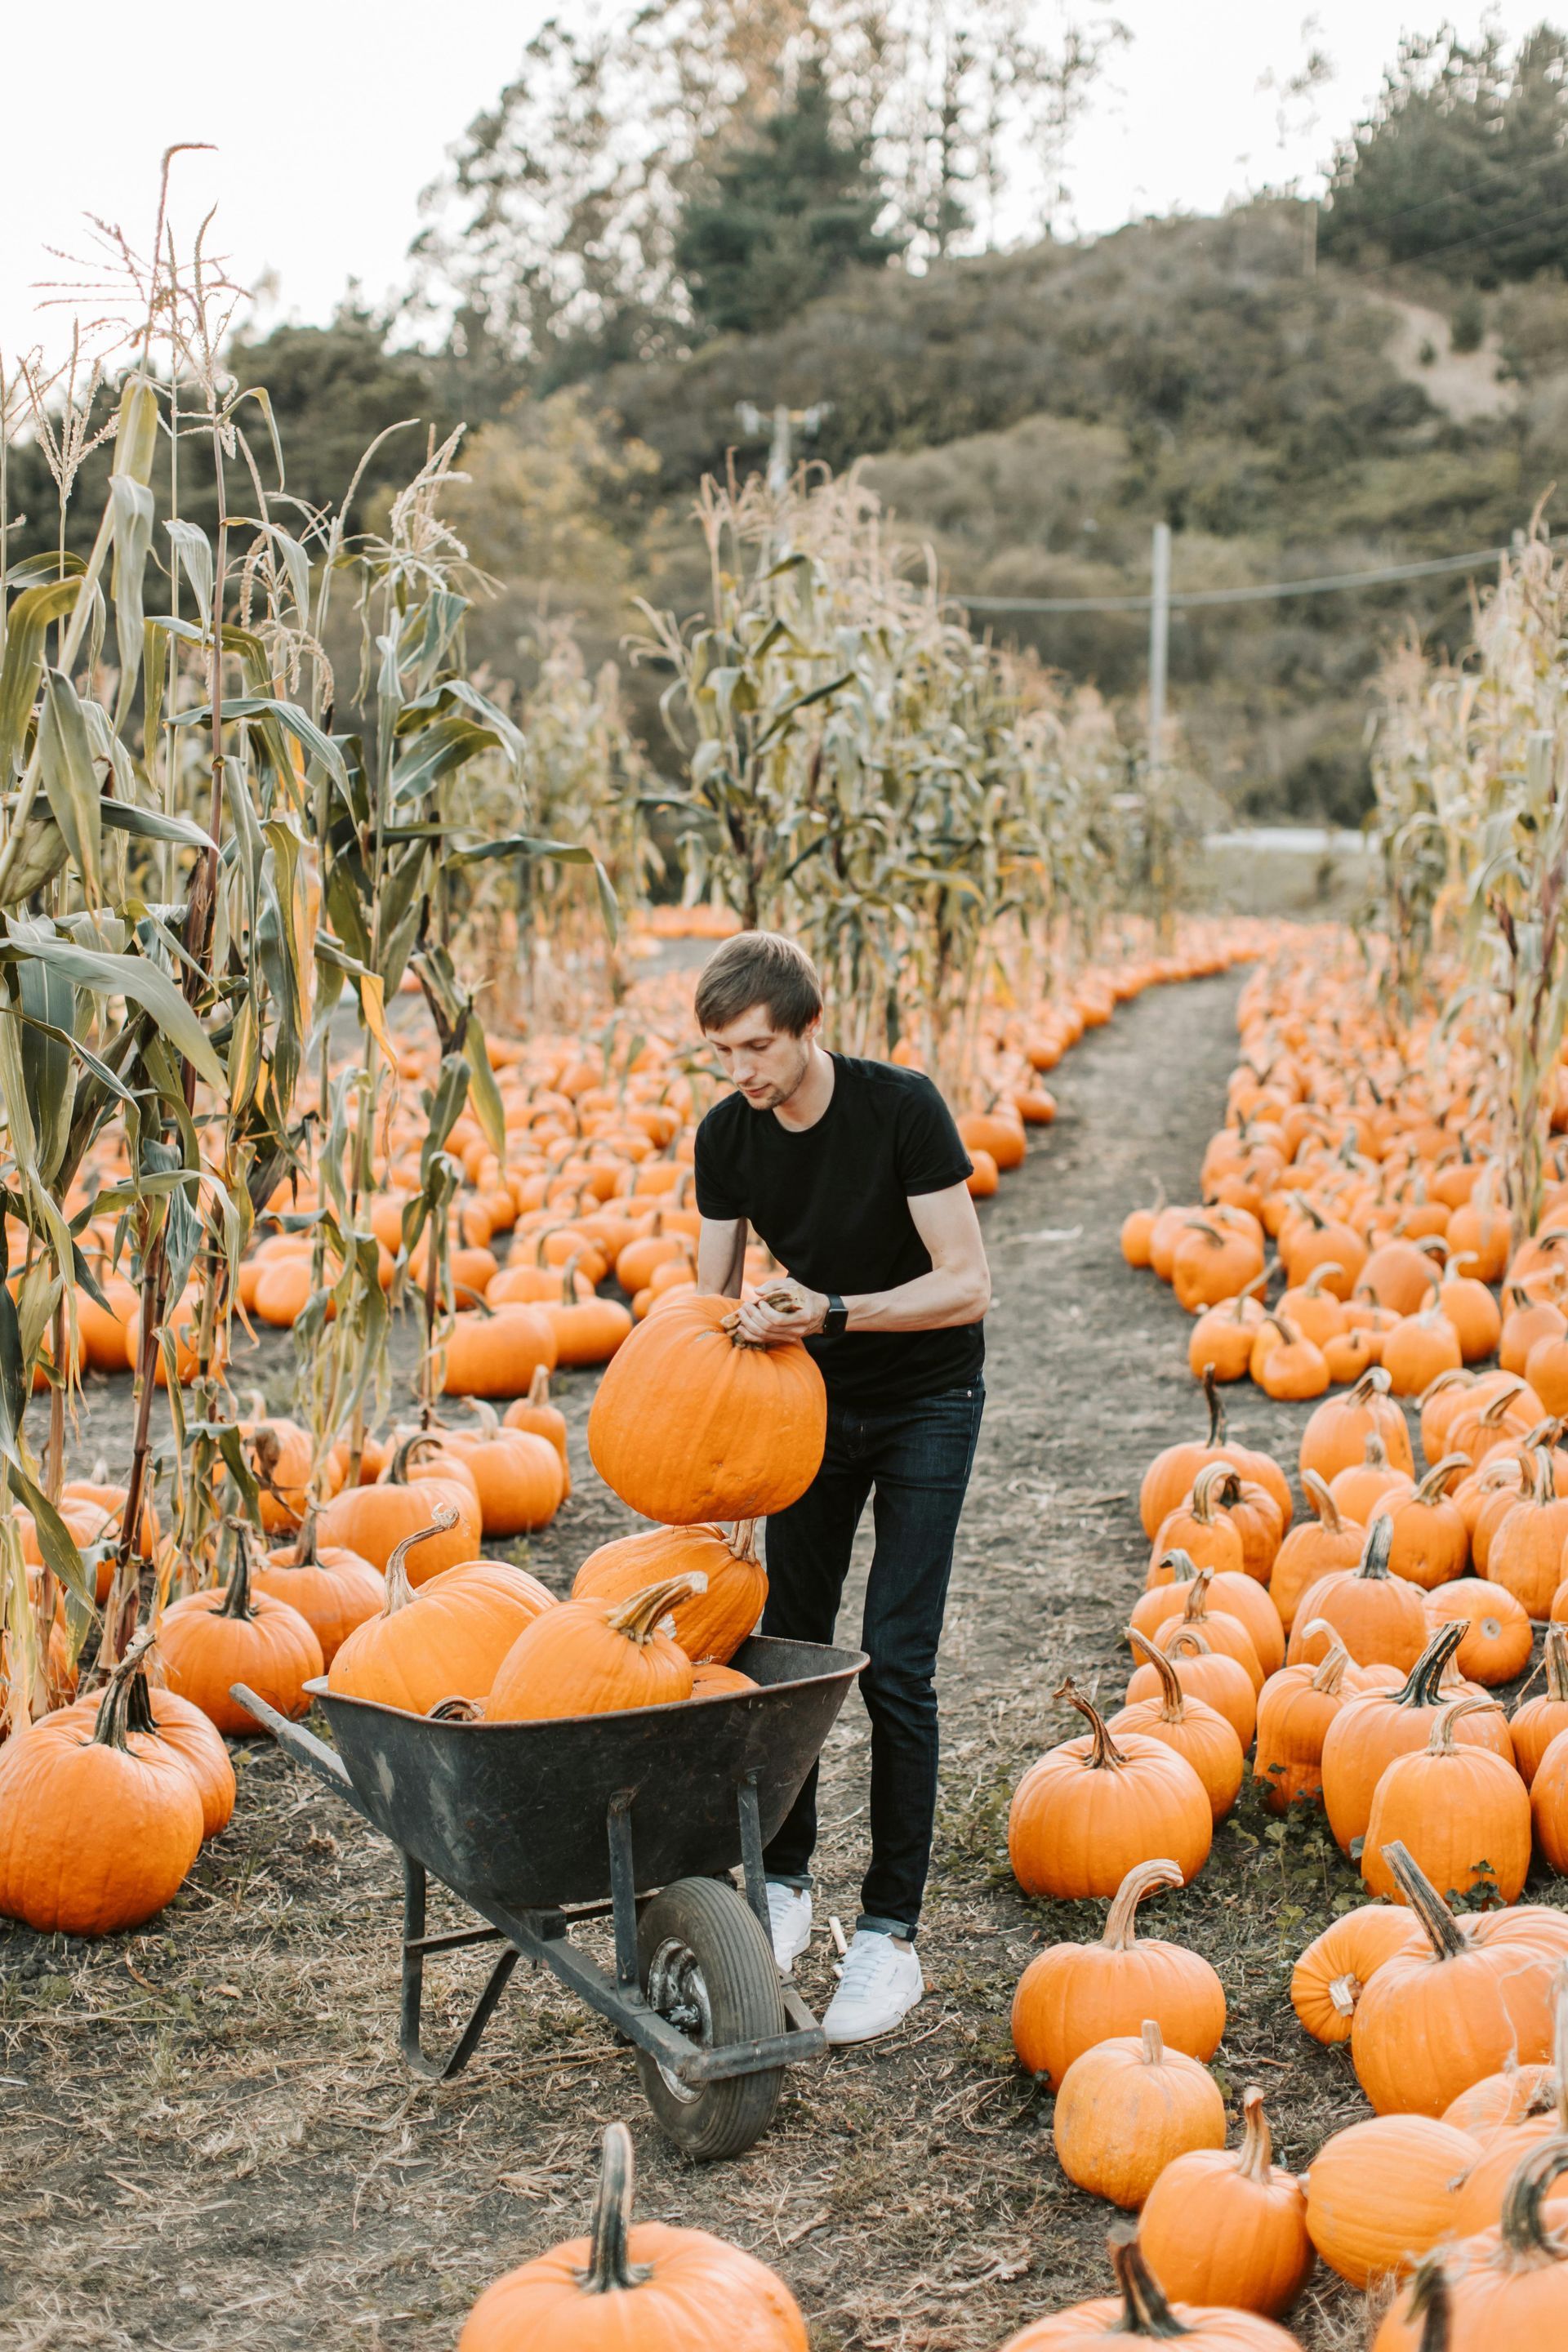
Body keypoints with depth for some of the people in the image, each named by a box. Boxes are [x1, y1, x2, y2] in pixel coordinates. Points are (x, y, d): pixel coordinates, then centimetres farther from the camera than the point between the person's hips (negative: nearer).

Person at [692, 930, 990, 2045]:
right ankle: (785, 1881, 23)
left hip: (925, 1400, -4)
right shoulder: (727, 1136, -9)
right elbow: (716, 1300, -1)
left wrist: (830, 1312, -35)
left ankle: (892, 1932, 1)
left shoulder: (903, 1109, -24)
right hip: (815, 1399, 4)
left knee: (895, 1666, -9)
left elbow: (967, 1285, -24)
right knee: (787, 1645, 4)